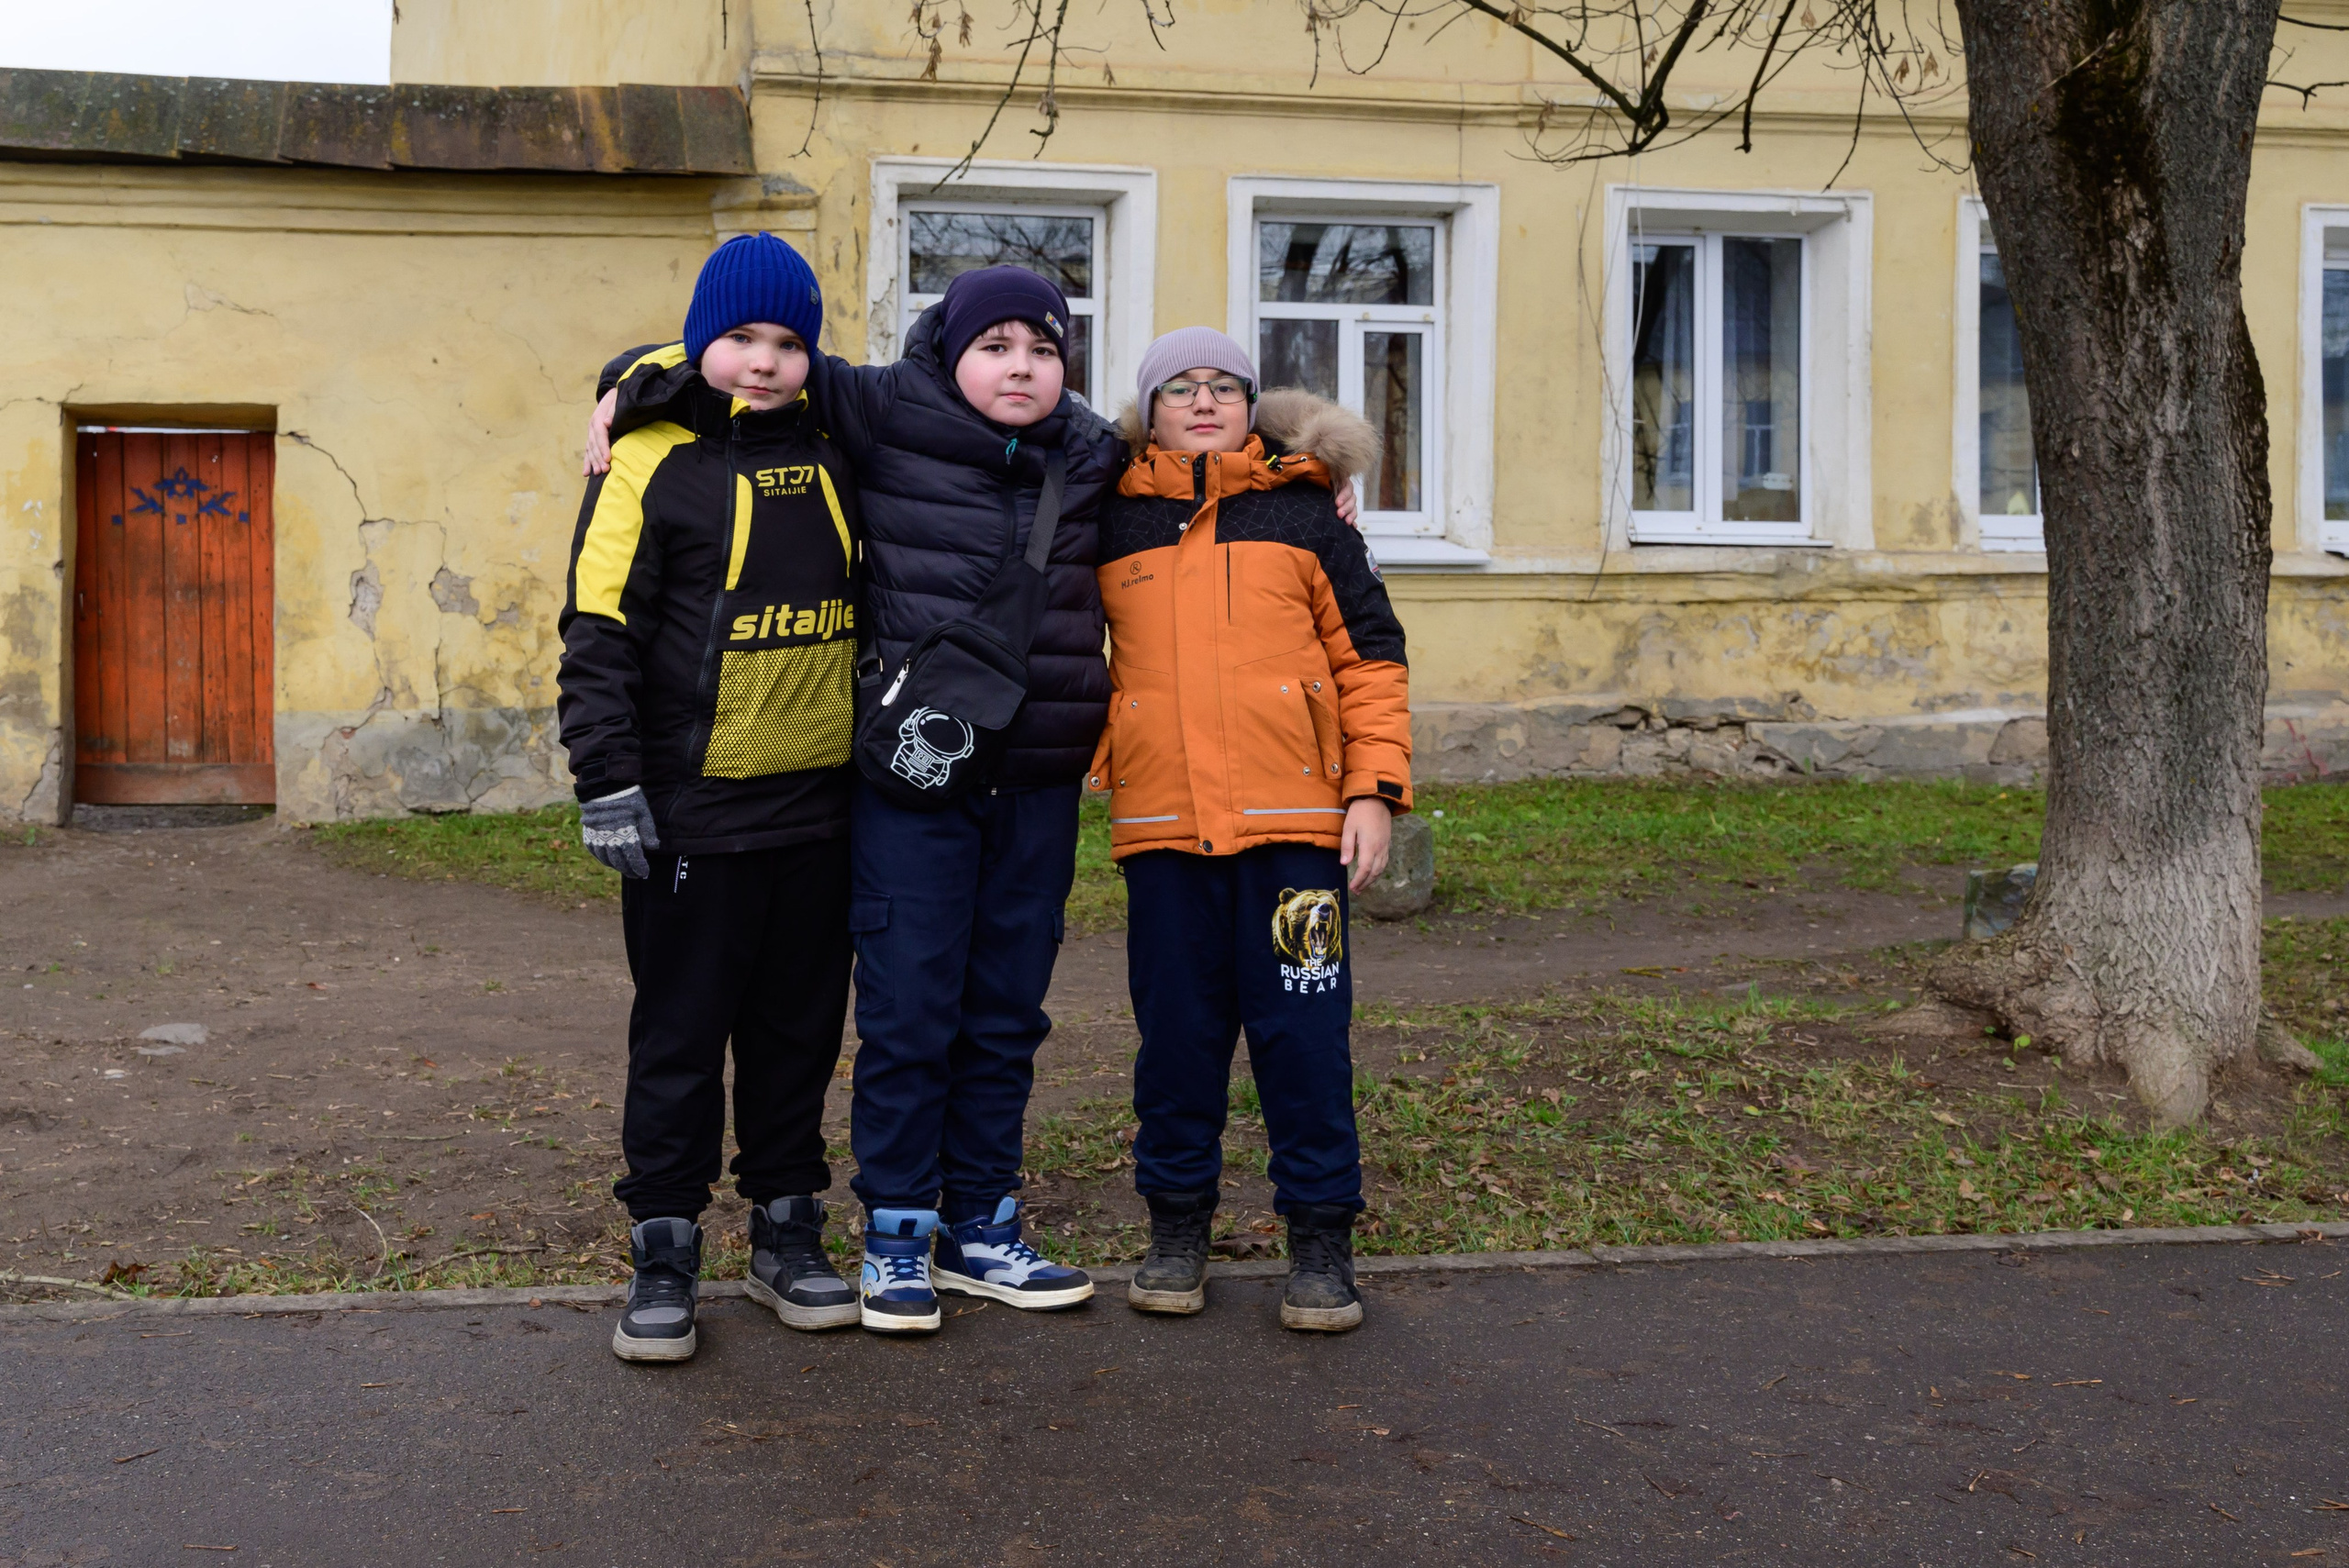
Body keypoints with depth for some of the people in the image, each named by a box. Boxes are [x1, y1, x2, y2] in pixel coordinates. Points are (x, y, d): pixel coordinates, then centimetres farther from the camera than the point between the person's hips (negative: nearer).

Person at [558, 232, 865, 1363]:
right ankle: (663, 1251, 14)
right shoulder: (651, 463, -5)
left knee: (800, 1027, 13)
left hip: (820, 803, 5)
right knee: (680, 1035, 3)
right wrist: (607, 782, -12)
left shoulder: (835, 453, 9)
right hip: (691, 806, -4)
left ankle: (788, 1233, 25)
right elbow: (599, 634, -7)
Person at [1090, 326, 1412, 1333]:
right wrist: (1075, 761, 13)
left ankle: (1321, 1237, 12)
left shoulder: (1304, 514, 7)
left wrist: (1376, 789, -2)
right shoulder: (1112, 526, 10)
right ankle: (1176, 1226, 22)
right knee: (1177, 1028, 8)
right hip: (1161, 824, 2)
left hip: (1295, 821, -1)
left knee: (1303, 1031, 0)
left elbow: (1369, 656, 5)